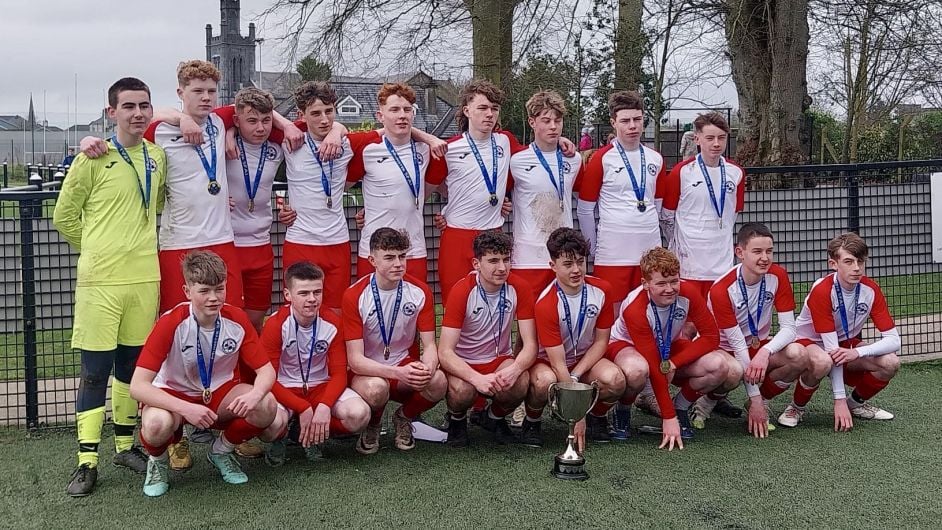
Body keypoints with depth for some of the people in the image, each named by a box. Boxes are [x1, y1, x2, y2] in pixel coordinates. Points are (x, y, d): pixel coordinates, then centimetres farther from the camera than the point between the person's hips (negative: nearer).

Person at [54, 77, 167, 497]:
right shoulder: (93, 158, -7)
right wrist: (99, 251, 7)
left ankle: (125, 446, 27)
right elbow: (64, 216, 0)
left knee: (132, 365, 14)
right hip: (100, 279, -4)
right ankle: (87, 460, 4)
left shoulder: (158, 157, 7)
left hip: (145, 277, 5)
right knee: (95, 370, -2)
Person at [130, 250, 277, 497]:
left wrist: (255, 394, -33)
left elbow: (266, 369, -9)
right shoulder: (171, 324, -23)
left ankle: (222, 450, 5)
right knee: (157, 423, -38)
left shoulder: (237, 319, -13)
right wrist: (186, 408, -40)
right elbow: (138, 386, -26)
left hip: (220, 393, 3)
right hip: (174, 395, -3)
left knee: (266, 406, -26)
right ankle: (158, 461, 1)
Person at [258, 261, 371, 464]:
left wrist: (324, 407, -26)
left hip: (320, 388, 3)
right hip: (284, 390, -3)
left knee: (359, 414, -27)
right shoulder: (275, 325, -16)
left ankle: (312, 434, 4)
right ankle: (280, 438, 4)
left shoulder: (332, 323, -9)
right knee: (271, 423, -38)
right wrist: (303, 409, -25)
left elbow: (339, 373, -7)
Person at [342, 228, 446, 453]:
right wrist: (399, 372, -35)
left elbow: (429, 346, -5)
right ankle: (372, 427, 0)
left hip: (408, 368, 3)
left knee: (438, 382, -30)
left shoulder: (419, 291, -5)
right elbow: (355, 359, -19)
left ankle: (404, 418, 5)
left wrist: (428, 367, -31)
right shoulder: (355, 296, -15)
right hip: (368, 372, -3)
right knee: (376, 388, -39)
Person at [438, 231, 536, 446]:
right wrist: (477, 379, -40)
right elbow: (445, 352, -23)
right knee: (462, 390, -35)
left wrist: (514, 369, -35)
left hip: (500, 360, 2)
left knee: (520, 382, -31)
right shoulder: (462, 291, -19)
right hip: (463, 364, -2)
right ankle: (457, 420, 4)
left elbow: (530, 344, -12)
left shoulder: (519, 289, -11)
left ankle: (495, 417, 5)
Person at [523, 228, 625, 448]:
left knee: (615, 380, -30)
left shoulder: (601, 290, -12)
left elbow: (601, 340, -4)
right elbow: (558, 363, -25)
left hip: (586, 359, 3)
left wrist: (574, 377, -18)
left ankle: (598, 416, 5)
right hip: (547, 361, -3)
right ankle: (532, 422, -5)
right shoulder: (545, 304, -25)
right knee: (545, 381, -39)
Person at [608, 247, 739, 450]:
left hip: (669, 348, 4)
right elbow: (653, 367, -34)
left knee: (721, 367, -24)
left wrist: (672, 364, -28)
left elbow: (711, 336, -17)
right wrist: (668, 418, -33)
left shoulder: (688, 294, -23)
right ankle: (623, 409, -8)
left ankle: (681, 407, 1)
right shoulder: (635, 309, -34)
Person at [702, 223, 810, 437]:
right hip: (726, 351, -4)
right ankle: (708, 401, -2)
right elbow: (737, 344, -23)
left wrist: (765, 352, -36)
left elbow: (788, 328, -14)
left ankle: (762, 402, -1)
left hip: (761, 348, 4)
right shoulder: (722, 289, -23)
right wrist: (755, 398, -24)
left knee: (798, 355, -28)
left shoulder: (777, 276, -11)